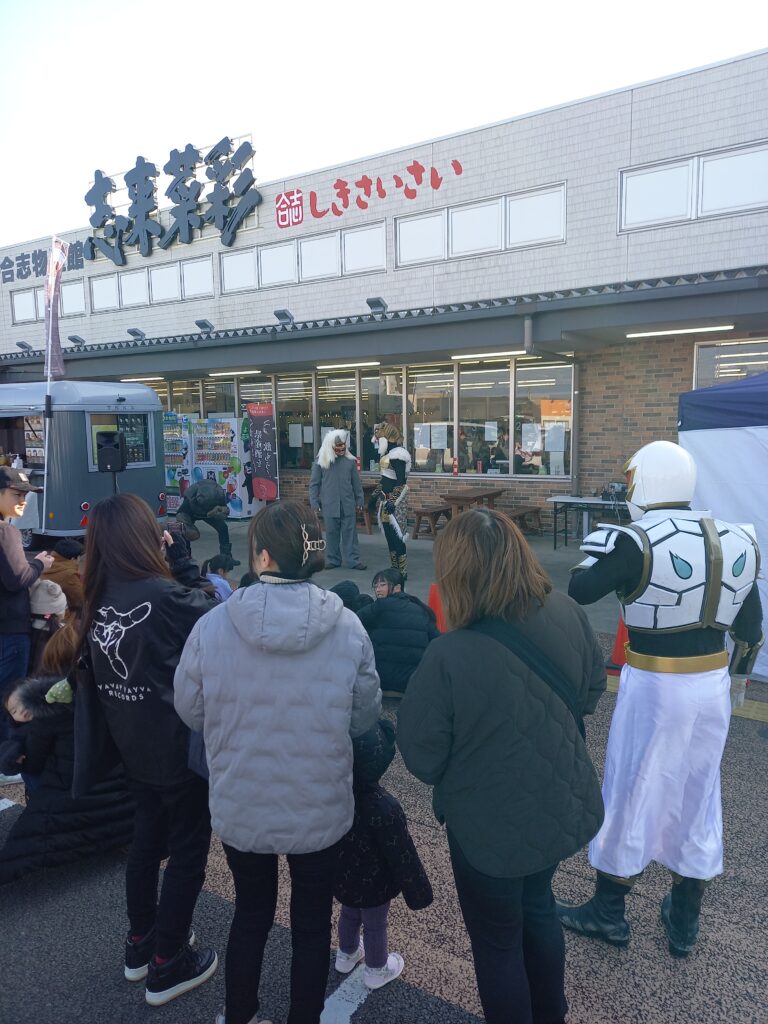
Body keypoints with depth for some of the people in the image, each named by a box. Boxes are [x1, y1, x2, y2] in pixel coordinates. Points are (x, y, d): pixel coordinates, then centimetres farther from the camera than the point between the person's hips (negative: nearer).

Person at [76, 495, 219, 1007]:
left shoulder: (98, 601, -3)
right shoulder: (165, 595, -26)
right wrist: (182, 557, -10)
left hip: (134, 746, 7)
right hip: (182, 747, -7)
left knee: (147, 840, 24)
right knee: (187, 852, 11)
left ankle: (140, 944, 42)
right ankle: (167, 966, 26)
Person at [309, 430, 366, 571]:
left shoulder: (350, 461, 2)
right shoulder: (320, 462, -2)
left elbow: (356, 483, 8)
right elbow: (314, 484, 1)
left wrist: (359, 500, 8)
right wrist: (314, 503, -3)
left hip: (348, 505, 1)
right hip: (329, 505, -1)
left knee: (350, 532, 3)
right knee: (331, 533, 9)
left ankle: (352, 560, 9)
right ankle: (332, 559, 20)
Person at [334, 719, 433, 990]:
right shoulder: (383, 808, -37)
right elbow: (402, 855, -25)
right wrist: (417, 892, -10)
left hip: (341, 879, 5)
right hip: (373, 886, -5)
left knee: (349, 915, 31)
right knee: (375, 926, 21)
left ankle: (347, 954, 54)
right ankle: (376, 970, 44)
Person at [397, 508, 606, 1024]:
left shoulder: (449, 657, -34)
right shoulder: (569, 614, -17)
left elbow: (422, 758, -21)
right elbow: (593, 690, 2)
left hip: (493, 830, -6)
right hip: (565, 807, 6)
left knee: (497, 941, 22)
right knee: (538, 908, 33)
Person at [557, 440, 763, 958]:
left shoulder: (638, 543, -20)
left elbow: (579, 592, -14)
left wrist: (595, 553, 4)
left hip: (654, 687, -6)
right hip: (712, 685, 6)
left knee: (632, 794, 11)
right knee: (698, 797, 19)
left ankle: (608, 913, 30)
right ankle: (685, 922, 36)